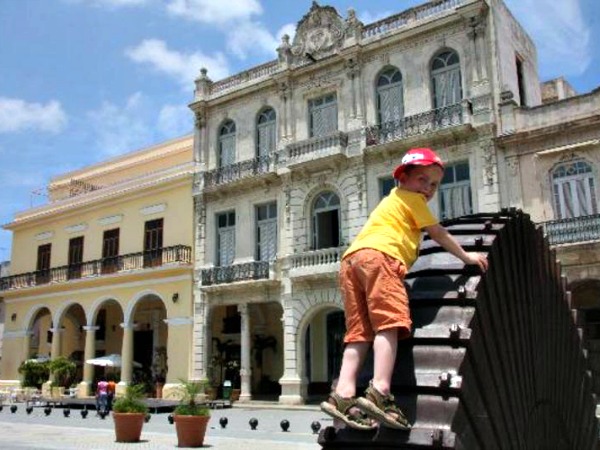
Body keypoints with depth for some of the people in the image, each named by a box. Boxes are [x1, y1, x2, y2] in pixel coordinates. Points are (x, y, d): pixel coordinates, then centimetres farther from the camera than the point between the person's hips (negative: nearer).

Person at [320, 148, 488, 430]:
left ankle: (343, 394, -16)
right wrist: (466, 257, 28)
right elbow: (438, 233, 19)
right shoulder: (412, 198, 17)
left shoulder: (392, 200, 41)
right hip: (378, 256, -8)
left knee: (360, 331, -2)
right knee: (389, 321, -18)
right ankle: (380, 392, -32)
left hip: (351, 258, 8)